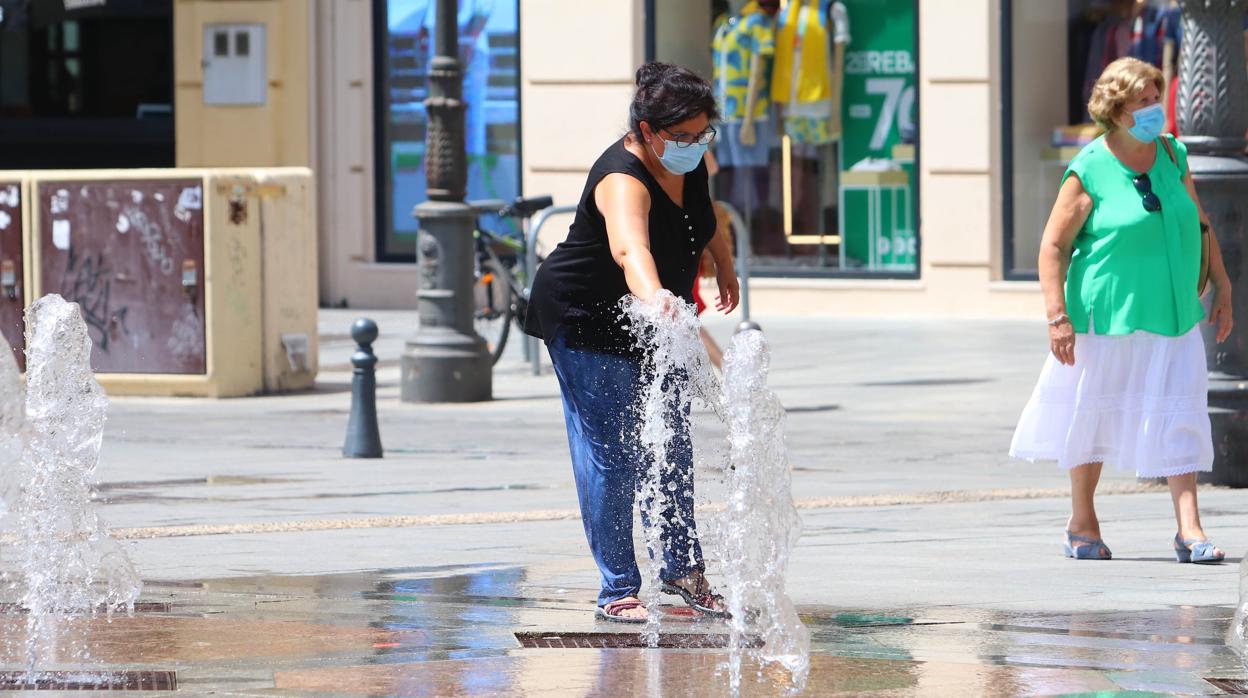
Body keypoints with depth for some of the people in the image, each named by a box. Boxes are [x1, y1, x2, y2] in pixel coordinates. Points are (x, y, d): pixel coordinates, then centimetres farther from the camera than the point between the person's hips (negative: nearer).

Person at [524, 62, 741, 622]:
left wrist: (725, 268, 31)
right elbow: (629, 249, -55)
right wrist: (654, 298, -74)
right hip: (587, 323, -8)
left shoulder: (692, 162, -8)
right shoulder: (622, 180, -33)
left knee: (673, 446, 12)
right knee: (611, 455, -8)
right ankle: (618, 590, -1)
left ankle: (683, 569, 26)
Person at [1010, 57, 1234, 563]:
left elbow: (1199, 225, 17)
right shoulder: (1090, 171, -10)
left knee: (1180, 420, -4)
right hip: (1108, 315, -4)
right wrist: (1057, 317, -15)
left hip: (1174, 314, 4)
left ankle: (1189, 531, -7)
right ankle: (1082, 525, 26)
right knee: (1094, 415, 9)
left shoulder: (1172, 155, 6)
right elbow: (1053, 245, -8)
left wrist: (1221, 289, 15)